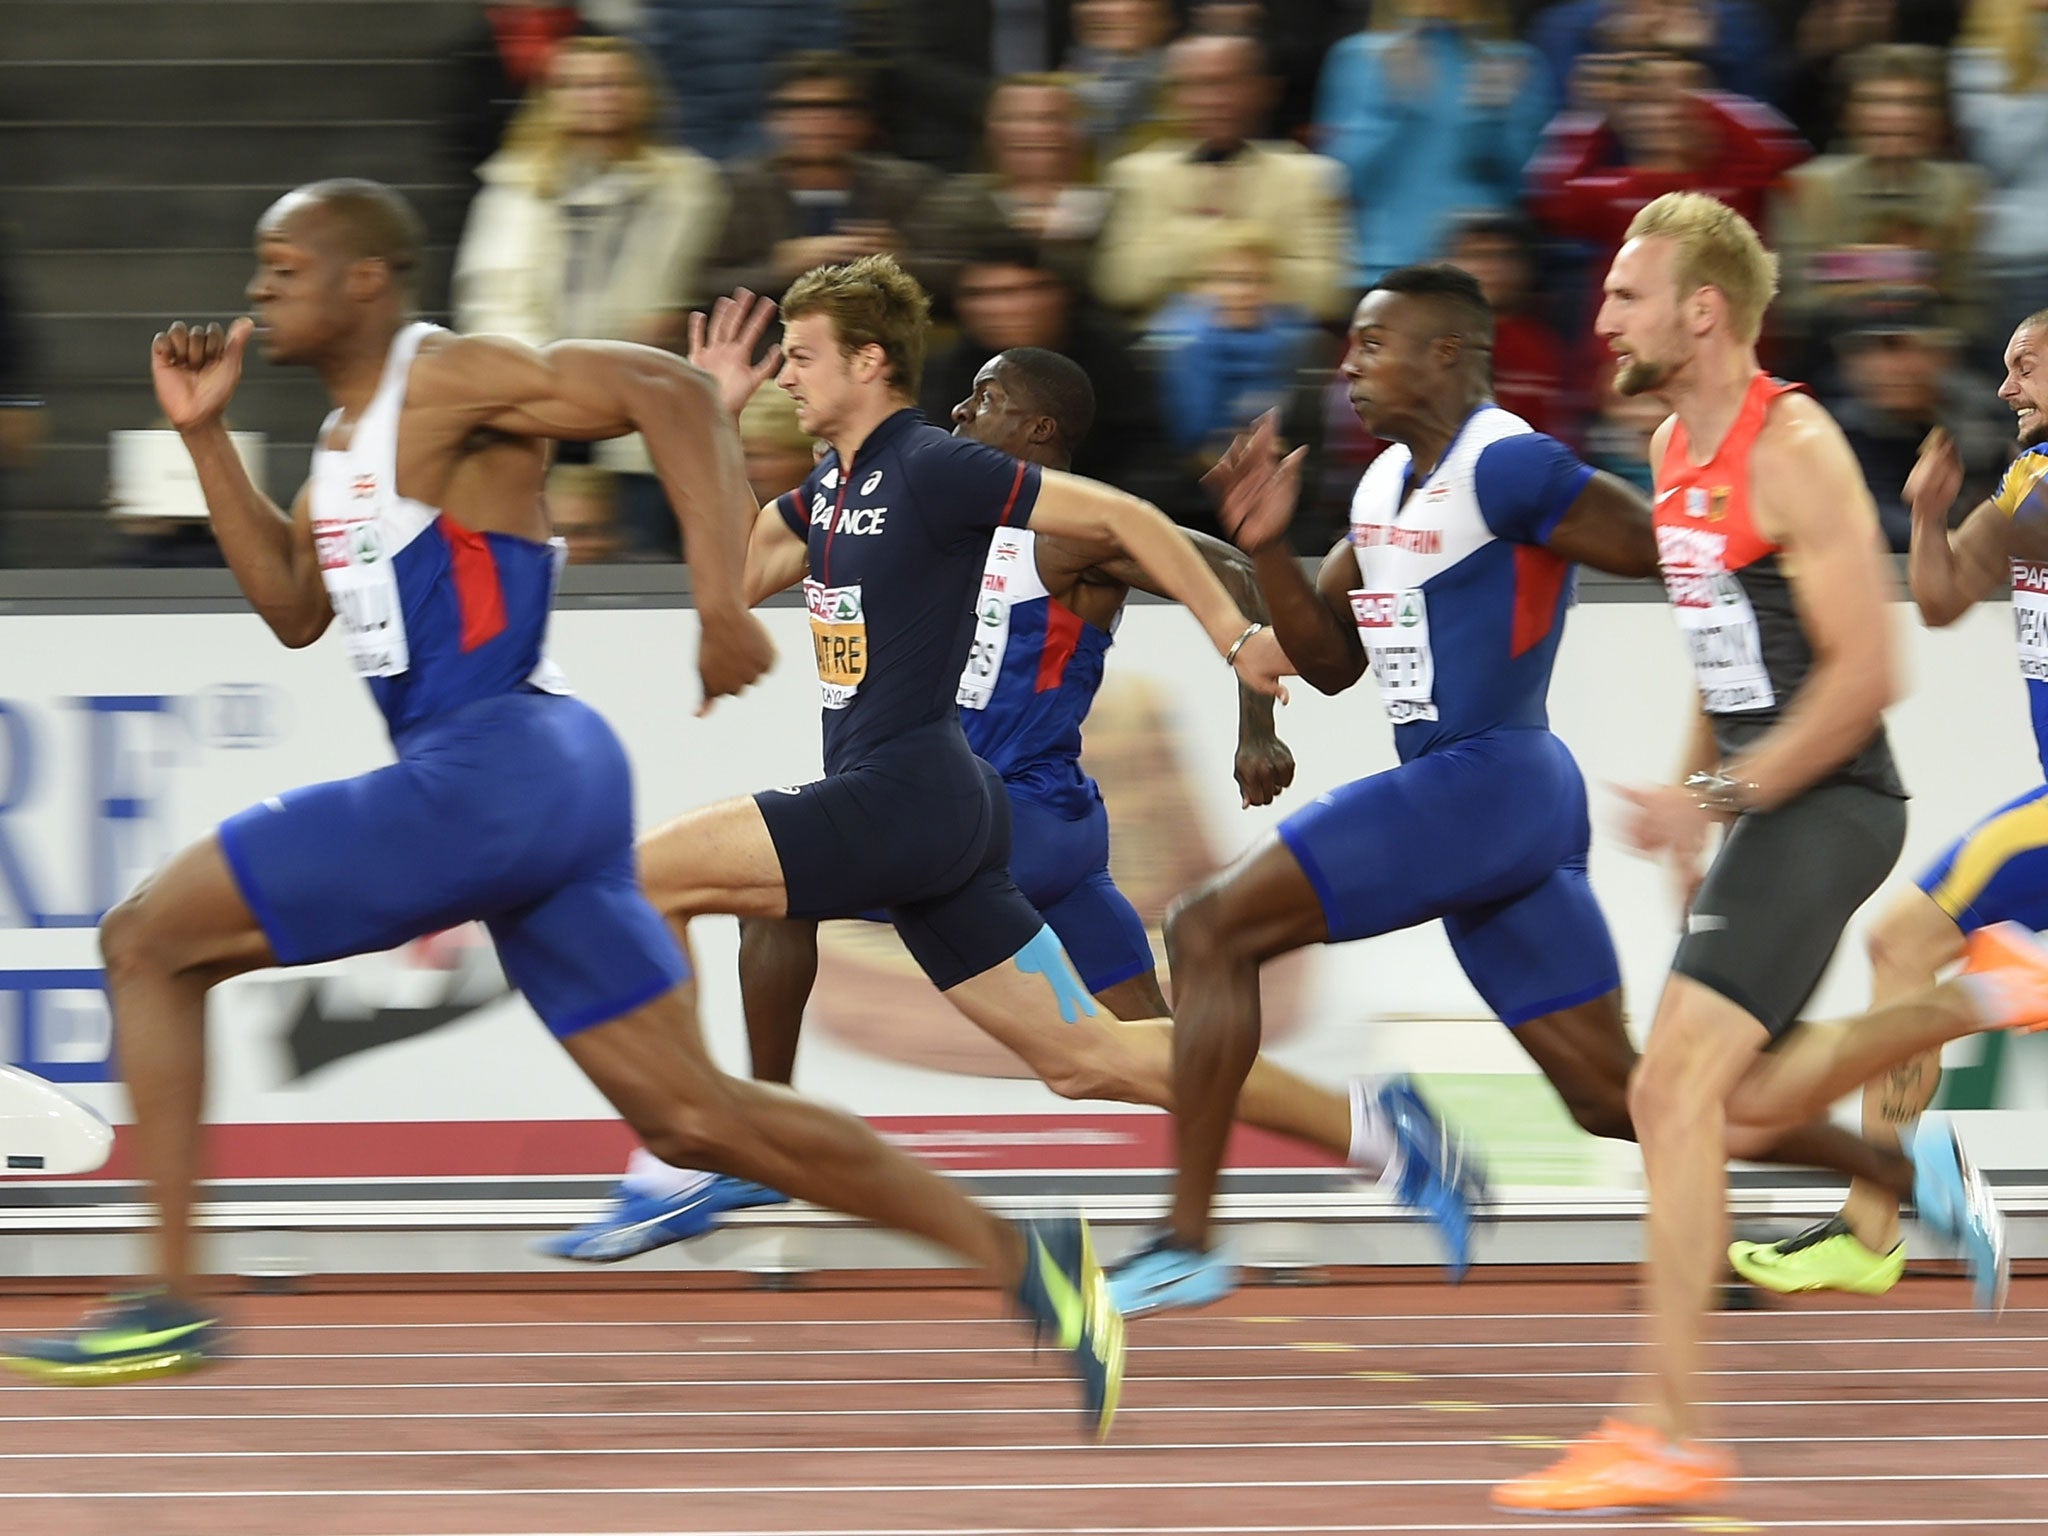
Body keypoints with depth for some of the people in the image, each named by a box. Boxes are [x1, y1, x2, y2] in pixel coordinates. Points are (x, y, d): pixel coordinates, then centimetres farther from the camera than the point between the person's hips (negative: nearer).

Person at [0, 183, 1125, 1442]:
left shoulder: (449, 382, -9)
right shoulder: (349, 430, 20)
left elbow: (672, 393, -18)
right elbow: (294, 607, 26)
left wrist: (722, 602, -25)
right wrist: (207, 437, 18)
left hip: (490, 771, -10)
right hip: (505, 786, 10)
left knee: (147, 941, -4)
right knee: (691, 1117, 8)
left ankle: (174, 1304, -4)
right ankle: (1021, 1257, 8)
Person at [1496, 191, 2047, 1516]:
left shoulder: (1794, 452, -17)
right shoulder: (1676, 448, 11)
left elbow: (1864, 673, -21)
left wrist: (1718, 797, -22)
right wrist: (1696, 794, 20)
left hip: (1825, 803, -10)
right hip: (1758, 799, 10)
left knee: (1676, 1091, -16)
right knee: (1742, 1097, 17)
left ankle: (1669, 1439, -16)